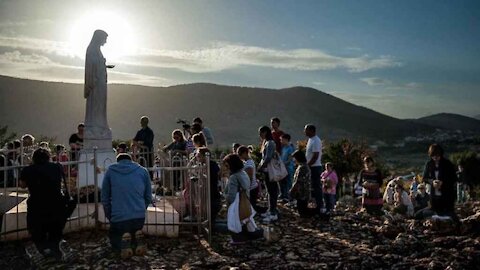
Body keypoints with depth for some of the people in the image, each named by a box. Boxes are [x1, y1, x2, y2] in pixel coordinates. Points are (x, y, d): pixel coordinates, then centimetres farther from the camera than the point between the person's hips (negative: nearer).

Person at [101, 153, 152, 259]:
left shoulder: (110, 171, 7)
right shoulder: (142, 171, 9)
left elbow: (105, 198, 8)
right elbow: (148, 197, 11)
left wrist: (110, 217, 18)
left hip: (118, 218, -1)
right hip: (139, 217, 1)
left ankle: (123, 241, -11)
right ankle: (138, 240, -3)